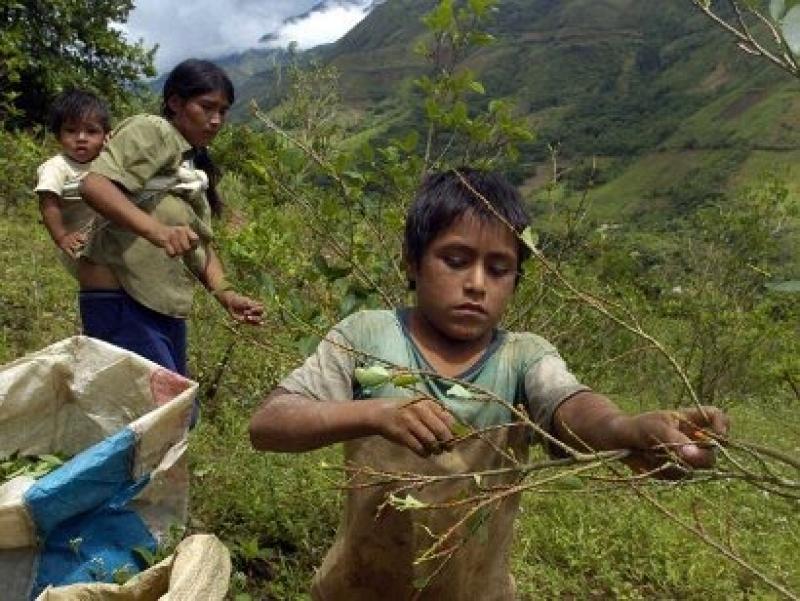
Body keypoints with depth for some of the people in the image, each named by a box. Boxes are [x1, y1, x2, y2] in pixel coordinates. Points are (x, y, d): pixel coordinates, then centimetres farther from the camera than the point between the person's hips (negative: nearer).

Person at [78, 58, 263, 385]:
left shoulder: (196, 165, 21)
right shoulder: (152, 130, -6)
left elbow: (201, 243, 17)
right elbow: (94, 184, -22)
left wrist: (224, 292, -2)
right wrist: (156, 230, -37)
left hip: (167, 309, 9)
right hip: (121, 301, -9)